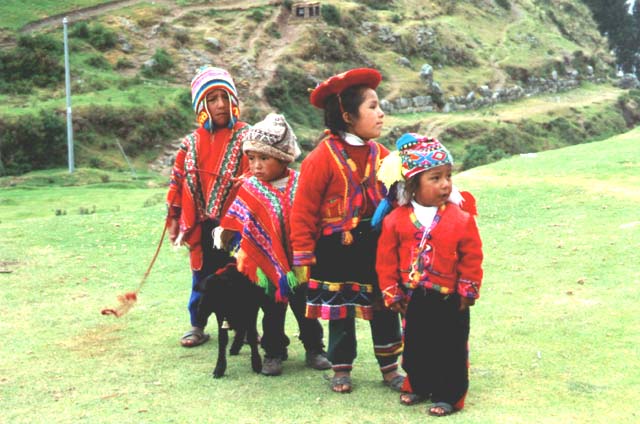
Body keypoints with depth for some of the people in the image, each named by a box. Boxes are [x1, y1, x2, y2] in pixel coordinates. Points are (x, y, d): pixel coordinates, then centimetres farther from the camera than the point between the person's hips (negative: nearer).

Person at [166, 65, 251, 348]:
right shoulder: (191, 144, 7)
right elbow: (178, 182, 11)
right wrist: (174, 220, 10)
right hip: (202, 228, 3)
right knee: (202, 279, 13)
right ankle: (197, 326, 25)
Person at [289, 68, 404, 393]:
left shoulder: (379, 154, 4)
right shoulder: (323, 157, -13)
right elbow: (303, 211, -11)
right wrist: (303, 257, -11)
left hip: (377, 247, 5)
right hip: (337, 250, -4)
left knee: (384, 309, 10)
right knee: (341, 312, 9)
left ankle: (389, 368, 24)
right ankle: (341, 369, 25)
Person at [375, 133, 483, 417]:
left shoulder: (461, 218, -11)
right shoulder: (396, 219, -7)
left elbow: (472, 257, -6)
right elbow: (386, 259, -1)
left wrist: (468, 291, -6)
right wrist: (392, 293, 0)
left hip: (450, 299, -2)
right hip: (413, 298, 2)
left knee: (451, 349, 6)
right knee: (415, 345, 17)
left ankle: (449, 394, 19)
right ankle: (418, 386, 35)